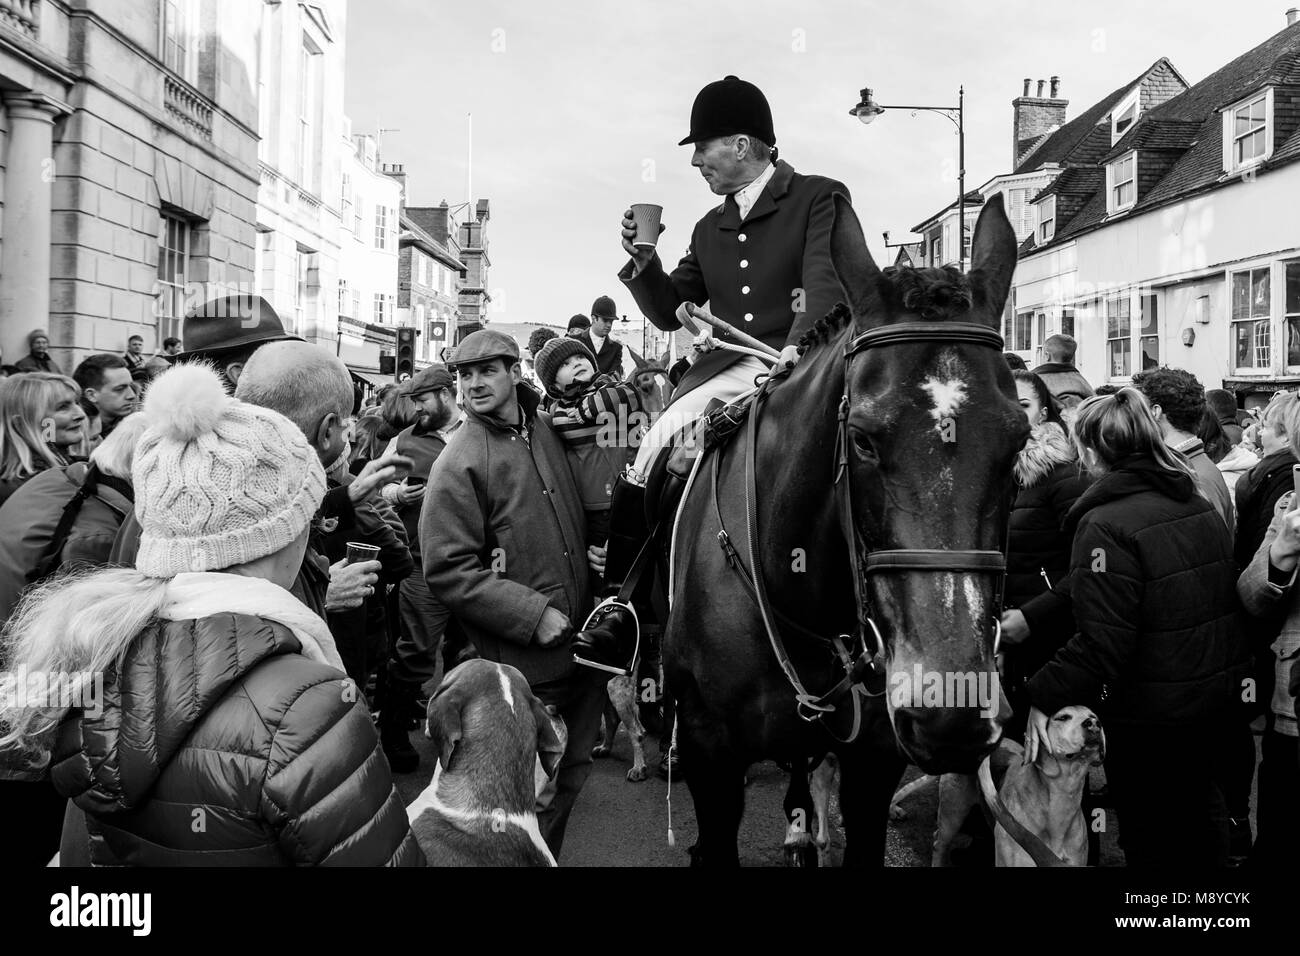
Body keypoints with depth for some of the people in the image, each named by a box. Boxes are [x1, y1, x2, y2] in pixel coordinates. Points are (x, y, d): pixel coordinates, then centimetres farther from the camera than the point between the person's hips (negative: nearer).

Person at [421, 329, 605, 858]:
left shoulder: (545, 429, 6)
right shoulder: (458, 463, -13)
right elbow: (447, 570, -17)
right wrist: (532, 614, -20)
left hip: (580, 646, 7)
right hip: (523, 663, -6)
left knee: (572, 771, 20)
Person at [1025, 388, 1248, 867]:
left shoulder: (1106, 525, -22)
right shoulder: (1201, 506, 4)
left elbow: (1102, 641, -26)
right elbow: (1229, 598, 13)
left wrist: (1045, 697, -18)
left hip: (1153, 719, -8)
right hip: (1220, 701, 8)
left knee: (1152, 841, 10)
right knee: (1197, 808, 27)